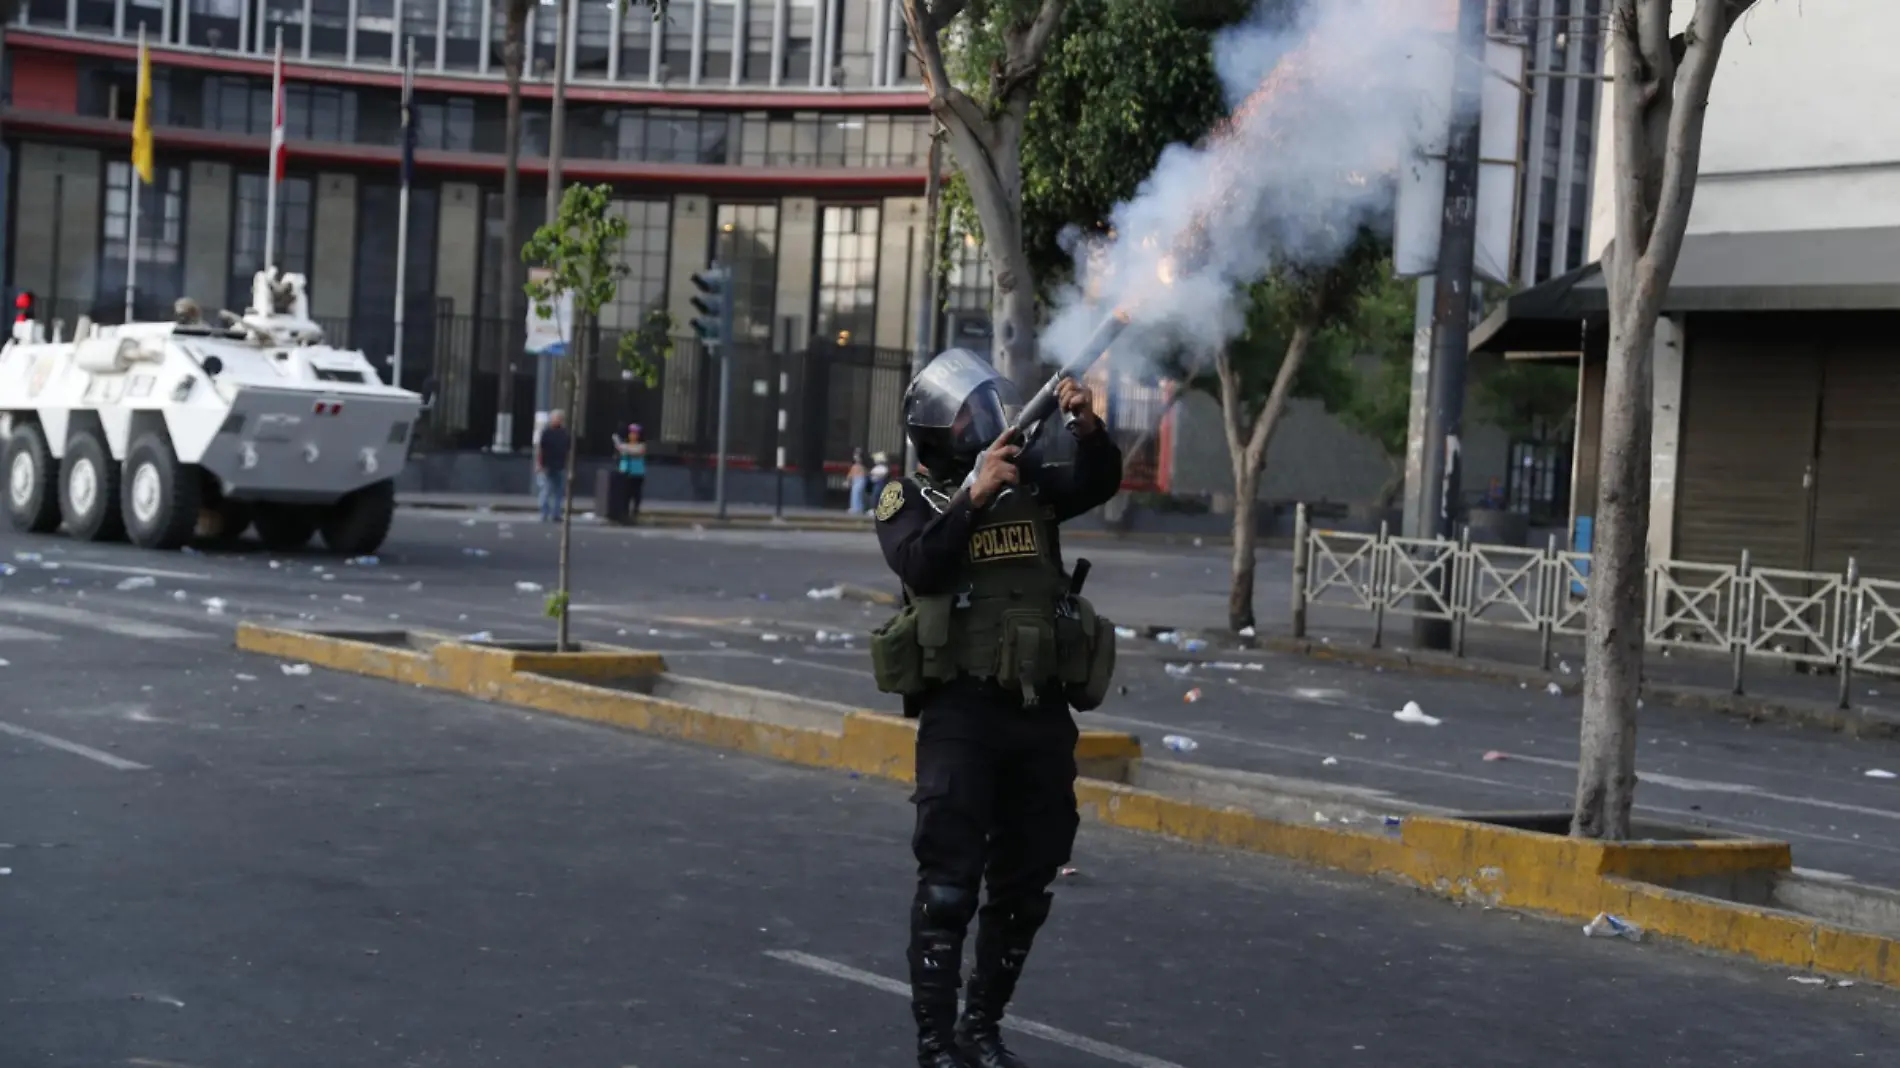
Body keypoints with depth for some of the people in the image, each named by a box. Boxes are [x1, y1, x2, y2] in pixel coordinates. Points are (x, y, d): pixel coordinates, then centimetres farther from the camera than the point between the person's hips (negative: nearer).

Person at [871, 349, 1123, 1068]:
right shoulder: (909, 500, 3)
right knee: (949, 882, -6)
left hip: (1043, 714, 5)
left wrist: (1088, 429, -19)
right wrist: (975, 495, -22)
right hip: (961, 712, -5)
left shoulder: (1028, 485, 13)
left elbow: (1099, 484, -1)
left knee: (1025, 885, 11)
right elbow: (920, 566, -15)